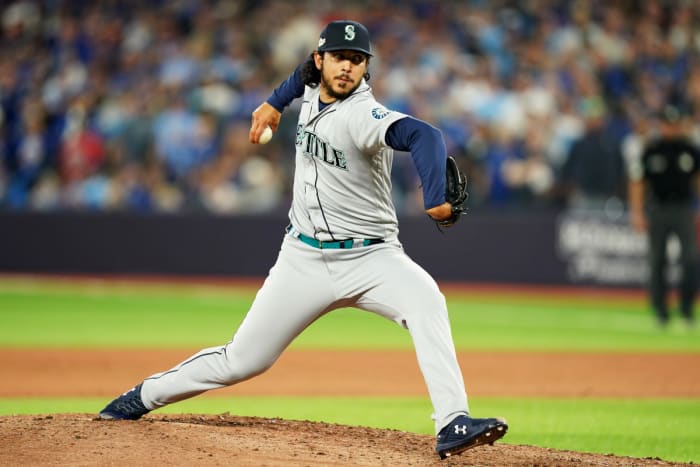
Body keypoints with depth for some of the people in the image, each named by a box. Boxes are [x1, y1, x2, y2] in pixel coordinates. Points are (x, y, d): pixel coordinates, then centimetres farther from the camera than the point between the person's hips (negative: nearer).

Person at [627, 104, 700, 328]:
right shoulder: (650, 150, -2)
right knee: (657, 261, 4)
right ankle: (660, 309, 16)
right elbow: (637, 181, 0)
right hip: (658, 210, -1)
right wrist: (637, 213, -8)